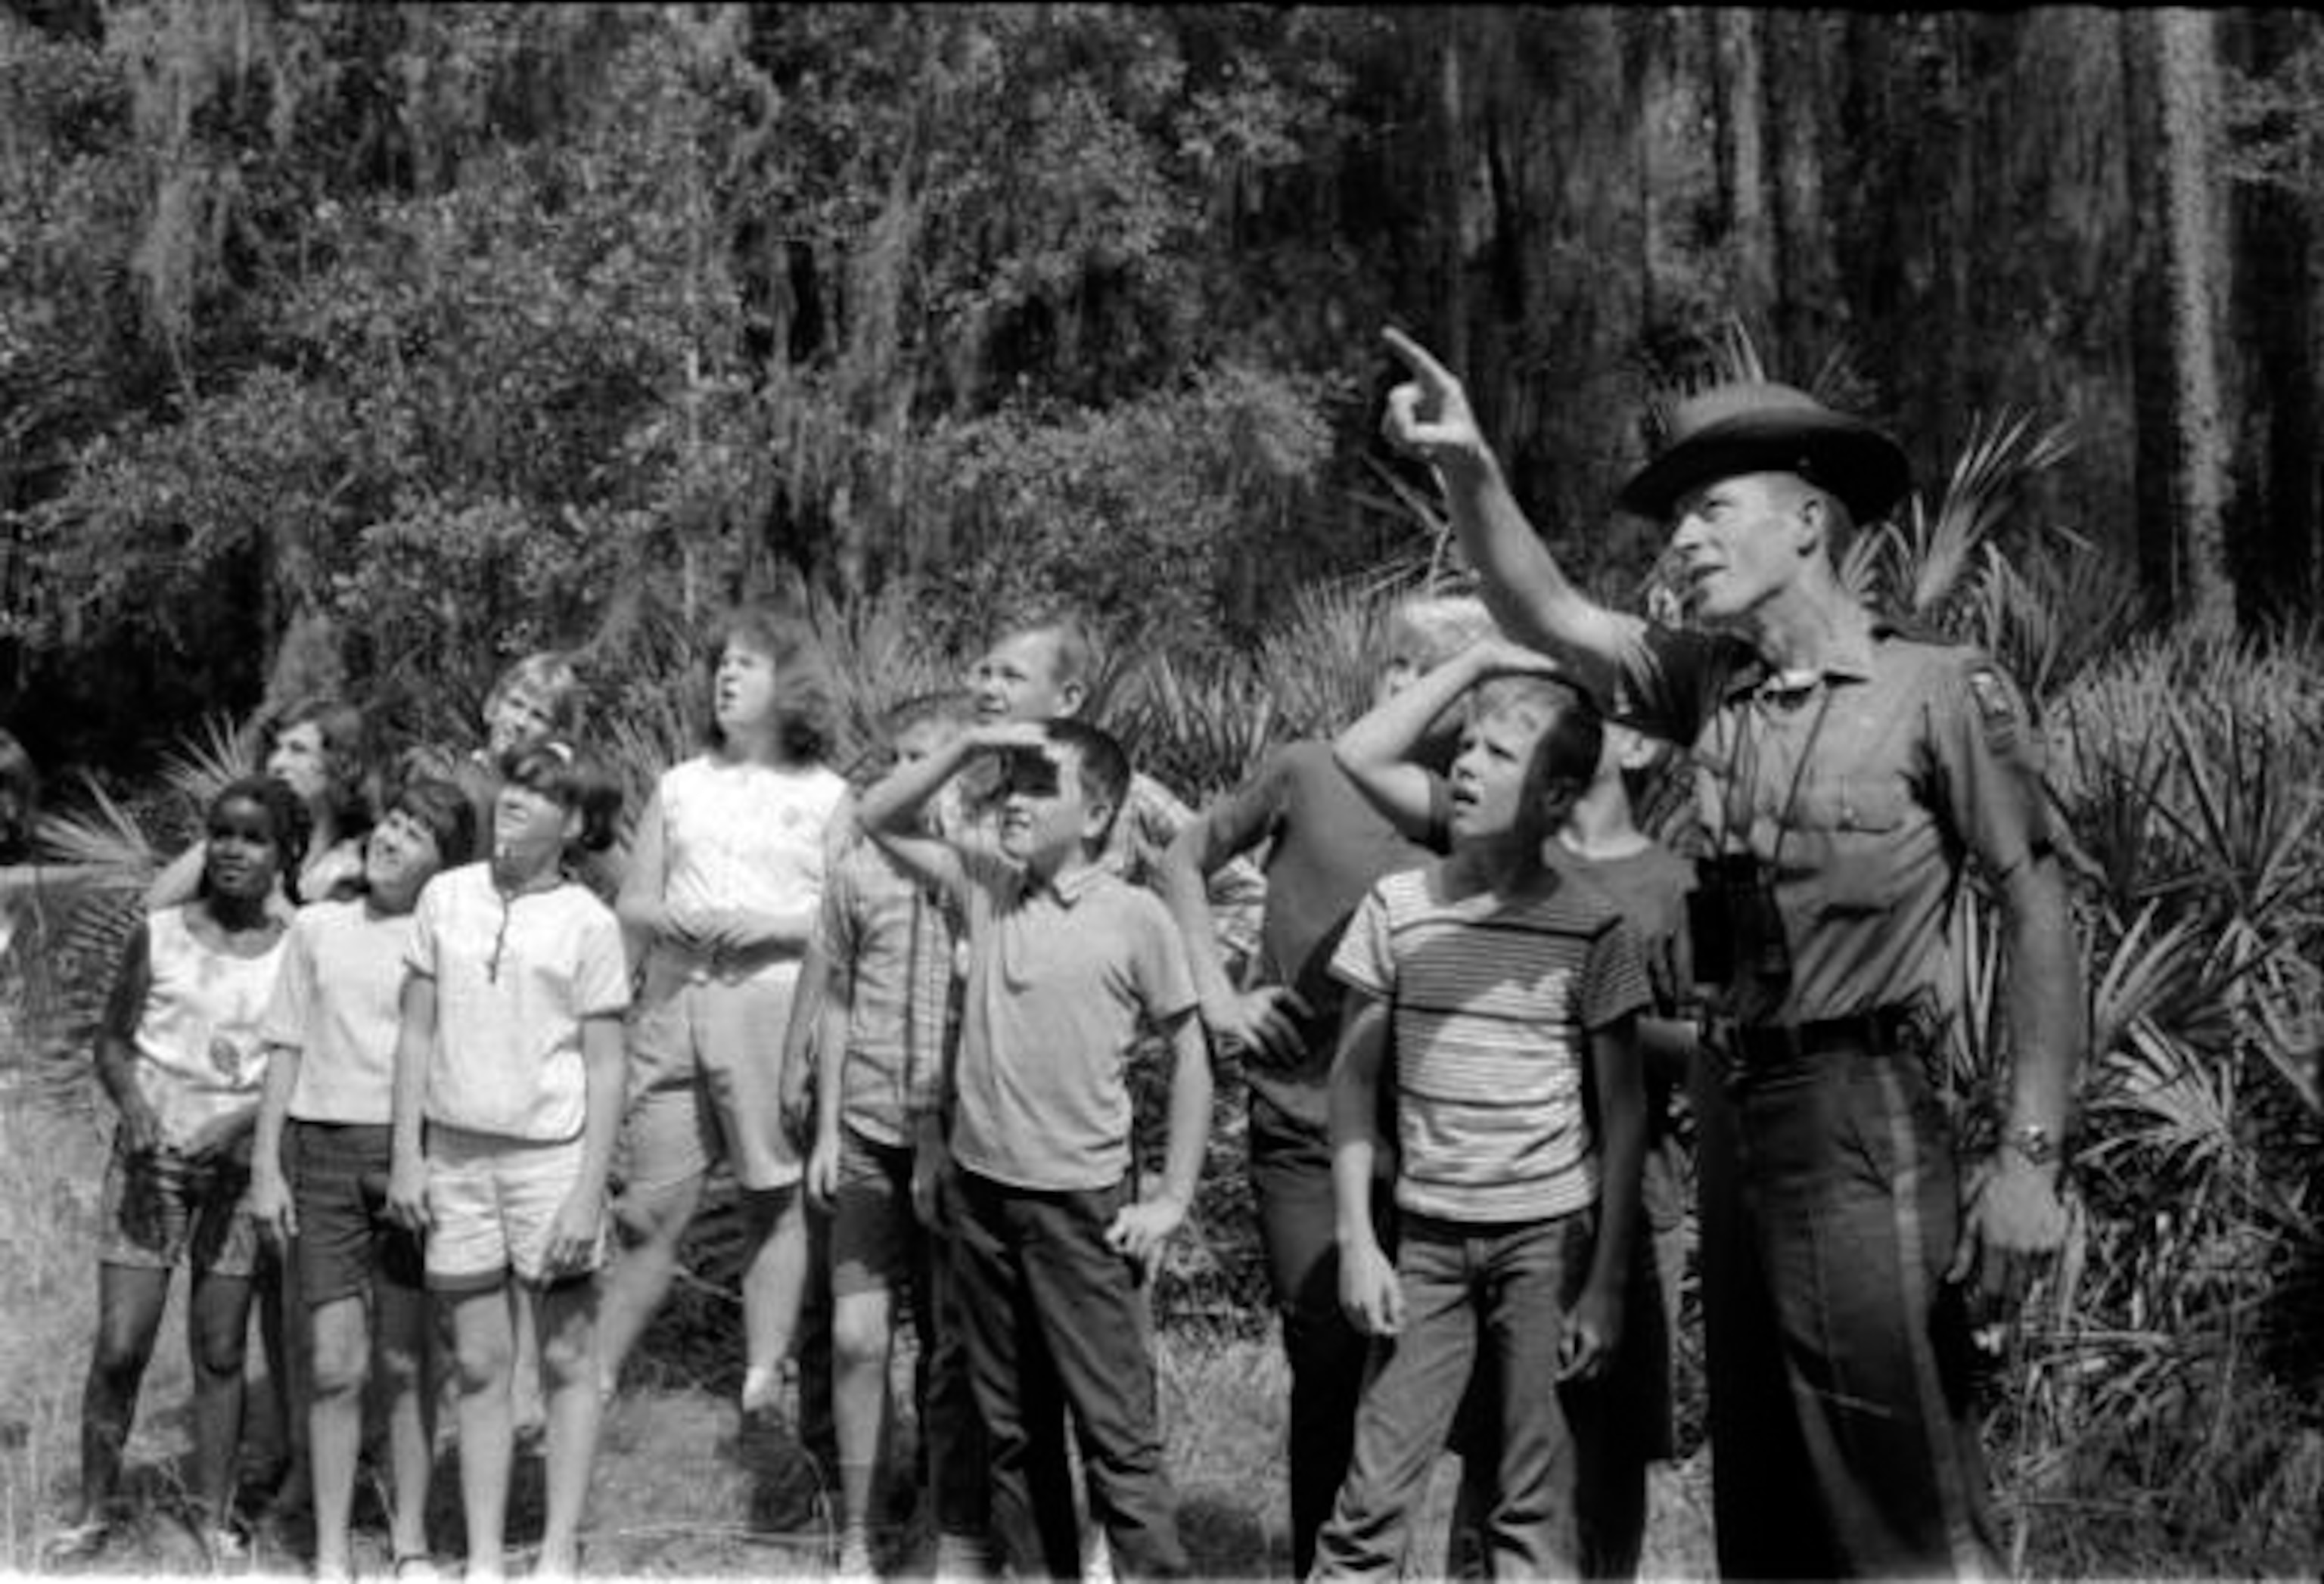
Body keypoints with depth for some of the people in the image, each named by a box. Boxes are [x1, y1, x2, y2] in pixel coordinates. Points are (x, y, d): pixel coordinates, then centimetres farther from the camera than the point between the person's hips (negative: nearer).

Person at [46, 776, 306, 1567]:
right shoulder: (160, 935, 0)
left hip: (237, 1162, 0)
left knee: (221, 1350, 4)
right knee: (120, 1346, -4)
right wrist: (131, 1102, -15)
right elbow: (112, 1041, 4)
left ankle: (215, 1516, 16)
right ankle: (94, 1513, 12)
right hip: (151, 1155, 0)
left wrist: (243, 1122, -17)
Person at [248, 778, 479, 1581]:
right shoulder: (317, 927, 9)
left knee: (406, 1363, 5)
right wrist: (265, 1166, 5)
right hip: (321, 1151, 1)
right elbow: (285, 1051, 11)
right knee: (333, 1364, 1)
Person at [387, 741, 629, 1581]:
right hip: (456, 1155, 3)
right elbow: (416, 1031, 7)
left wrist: (588, 1192, -11)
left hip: (551, 1154, -2)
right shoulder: (446, 896, 2)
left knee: (567, 1360, 5)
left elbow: (606, 1069, -5)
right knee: (479, 1365, 9)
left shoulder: (588, 923, -6)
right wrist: (405, 1155, 2)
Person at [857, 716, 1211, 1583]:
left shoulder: (1135, 917, -8)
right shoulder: (986, 885, 4)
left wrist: (1173, 1201, -6)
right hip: (979, 1190, 5)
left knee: (1117, 1429, -4)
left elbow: (1188, 1057, -2)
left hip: (1082, 1203, -5)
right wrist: (968, 743, -5)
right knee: (1012, 1425, 14)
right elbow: (880, 819, 9)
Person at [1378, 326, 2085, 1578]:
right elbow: (1546, 616, 3)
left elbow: (2035, 913, -8)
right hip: (1731, 1101, 7)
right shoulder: (1708, 684, 9)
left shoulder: (1939, 692, -8)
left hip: (1859, 1111, -7)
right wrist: (1467, 472, -16)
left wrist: (2029, 1155, -14)